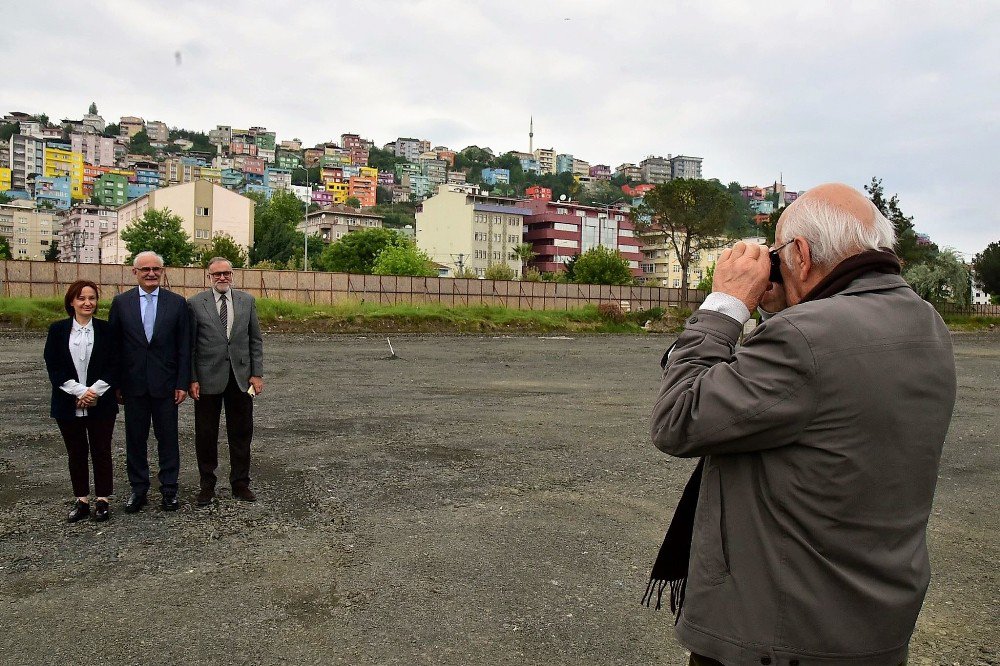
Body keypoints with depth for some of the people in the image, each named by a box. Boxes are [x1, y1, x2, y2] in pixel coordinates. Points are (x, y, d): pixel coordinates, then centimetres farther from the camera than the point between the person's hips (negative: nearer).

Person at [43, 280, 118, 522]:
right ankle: (81, 500, 21)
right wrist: (80, 392, -13)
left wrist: (94, 391, -13)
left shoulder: (105, 329, 0)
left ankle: (102, 500, 15)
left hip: (101, 404, -1)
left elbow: (114, 366, -1)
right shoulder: (58, 330, 2)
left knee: (101, 452, 5)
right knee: (76, 453, 10)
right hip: (68, 405, 1)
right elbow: (53, 368, -3)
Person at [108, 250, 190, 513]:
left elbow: (184, 346, 0)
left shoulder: (177, 302, 0)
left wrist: (183, 383, -5)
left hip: (165, 383, -1)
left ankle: (169, 489, 18)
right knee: (135, 438, 10)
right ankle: (138, 489, 23)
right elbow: (114, 344, 4)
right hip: (133, 384, 1)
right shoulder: (121, 302, 2)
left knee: (168, 437, 6)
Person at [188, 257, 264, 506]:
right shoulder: (195, 303, -2)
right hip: (208, 379, -2)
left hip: (241, 378, 2)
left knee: (241, 433, 9)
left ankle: (240, 483, 23)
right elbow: (190, 345, -1)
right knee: (206, 435, 8)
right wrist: (191, 379, -6)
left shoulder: (247, 301, 5)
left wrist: (257, 373, 0)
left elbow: (256, 340, 6)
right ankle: (207, 485, 23)